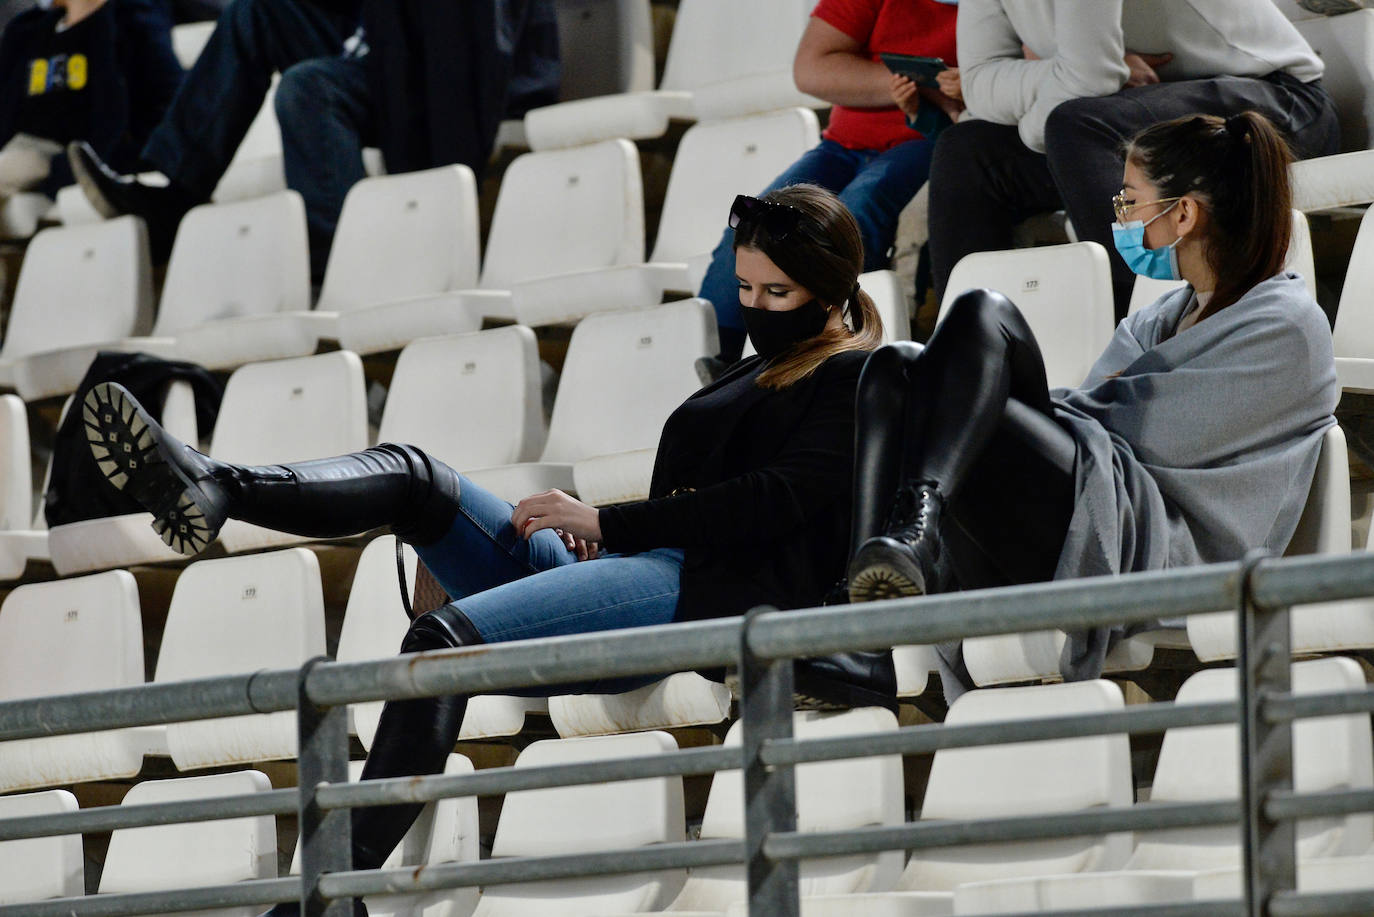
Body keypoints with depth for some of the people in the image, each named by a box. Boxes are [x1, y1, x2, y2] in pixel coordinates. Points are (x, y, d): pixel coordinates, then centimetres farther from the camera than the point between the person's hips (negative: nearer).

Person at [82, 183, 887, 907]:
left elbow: (781, 498, -11)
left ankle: (344, 875, -36)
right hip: (631, 572, 9)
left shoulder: (856, 379, 4)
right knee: (415, 480, -5)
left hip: (702, 591, -9)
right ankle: (209, 488, -28)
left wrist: (606, 522, -10)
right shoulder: (766, 370, 32)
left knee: (445, 641, -29)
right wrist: (598, 533, 3)